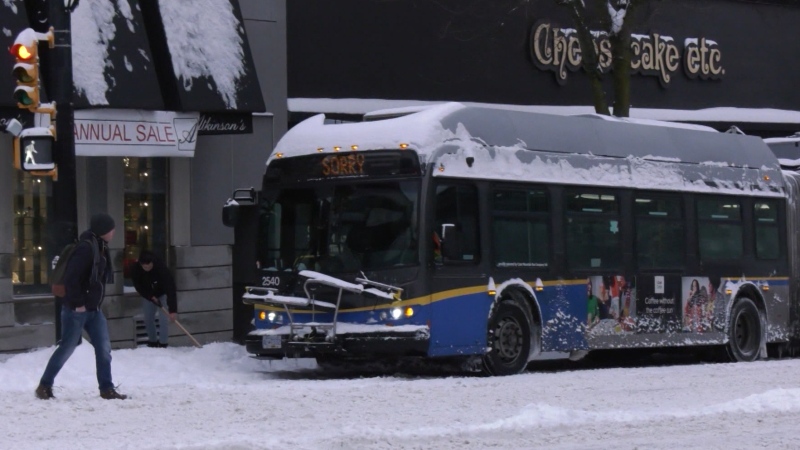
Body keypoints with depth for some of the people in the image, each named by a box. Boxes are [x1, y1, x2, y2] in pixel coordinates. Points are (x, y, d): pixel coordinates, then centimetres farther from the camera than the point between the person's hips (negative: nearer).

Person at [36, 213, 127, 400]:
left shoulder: (101, 248, 10)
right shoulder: (86, 248, -19)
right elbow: (71, 277, -24)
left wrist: (95, 302, 11)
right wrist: (77, 303, -21)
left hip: (93, 308, 9)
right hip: (77, 309, -9)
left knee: (103, 348, 3)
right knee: (67, 348, -1)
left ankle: (106, 389, 7)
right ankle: (44, 386, 10)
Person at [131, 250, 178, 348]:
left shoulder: (161, 267, -40)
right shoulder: (136, 269, -28)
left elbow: (170, 288, -44)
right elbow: (138, 286, -13)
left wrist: (173, 310, -50)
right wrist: (151, 297, -24)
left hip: (162, 294, -4)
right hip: (148, 295, 4)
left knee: (163, 319, -14)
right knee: (148, 319, 5)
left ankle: (162, 344, -8)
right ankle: (152, 342, 21)